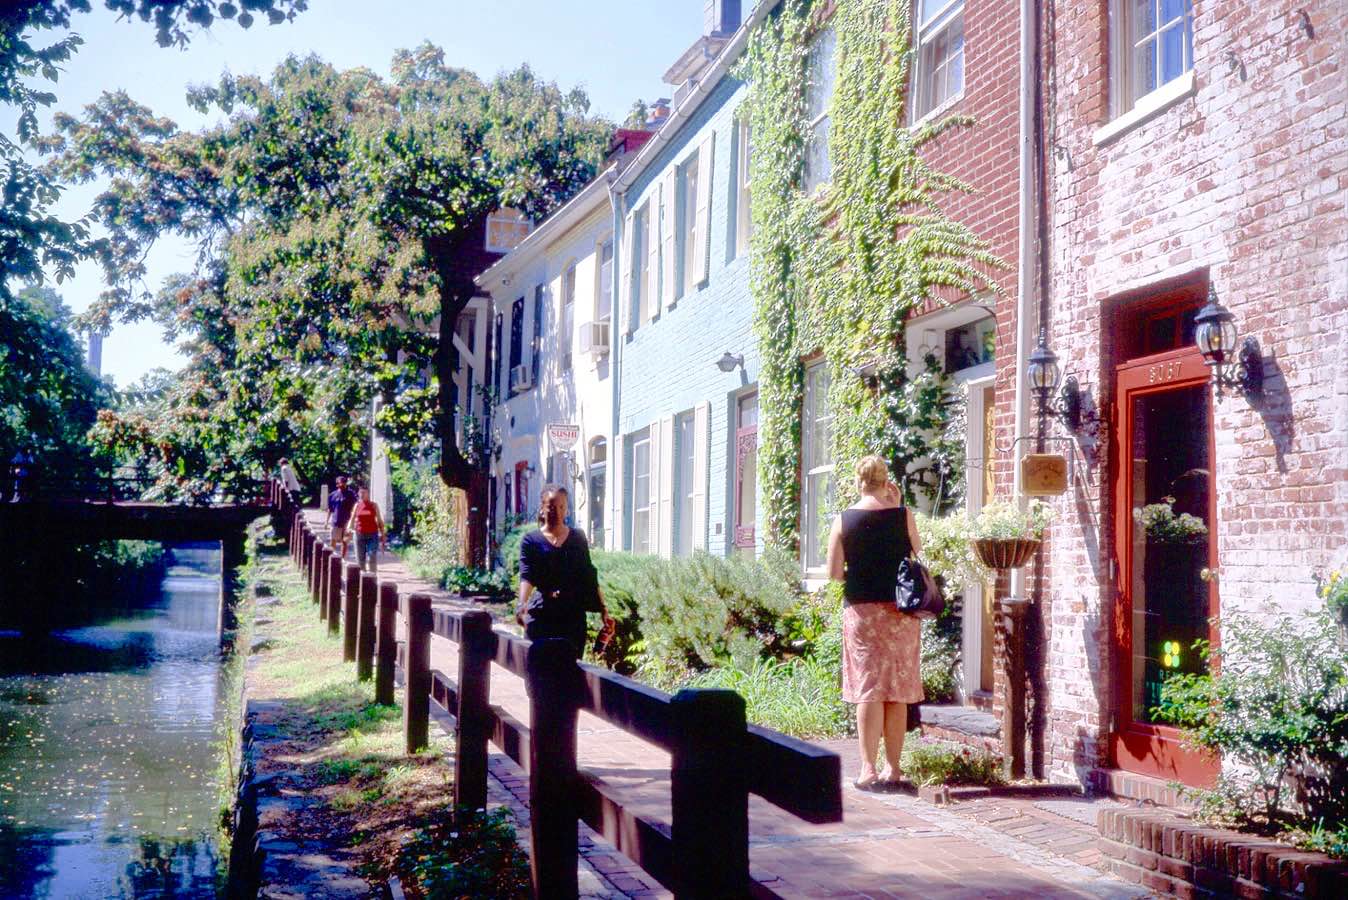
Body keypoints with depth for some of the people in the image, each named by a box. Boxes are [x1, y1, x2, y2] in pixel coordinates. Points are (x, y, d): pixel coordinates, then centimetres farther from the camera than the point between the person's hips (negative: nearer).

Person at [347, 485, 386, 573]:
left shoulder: (374, 505, 3)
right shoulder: (357, 505, 6)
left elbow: (379, 521, 5)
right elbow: (352, 519, 6)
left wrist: (382, 536, 2)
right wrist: (349, 528, -15)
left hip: (372, 534, -2)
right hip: (359, 534, 2)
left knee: (372, 558, -10)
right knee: (360, 559, 6)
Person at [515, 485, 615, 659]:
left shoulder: (578, 538, 11)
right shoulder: (531, 540, 3)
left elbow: (589, 578, 13)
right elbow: (526, 576, -11)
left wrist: (603, 611, 7)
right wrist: (522, 604, -29)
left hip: (574, 614, 2)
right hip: (541, 615, -2)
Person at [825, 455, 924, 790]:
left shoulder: (843, 520, -4)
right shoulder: (902, 515, -4)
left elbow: (834, 572, -4)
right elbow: (917, 558, 10)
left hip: (861, 610, -1)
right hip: (900, 611, 1)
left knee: (868, 689, 1)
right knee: (898, 692, 7)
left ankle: (868, 769, -3)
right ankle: (893, 767, 13)